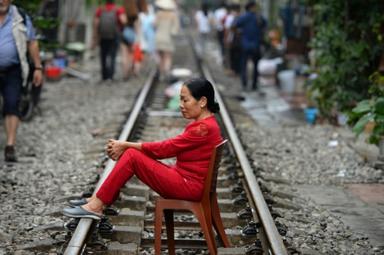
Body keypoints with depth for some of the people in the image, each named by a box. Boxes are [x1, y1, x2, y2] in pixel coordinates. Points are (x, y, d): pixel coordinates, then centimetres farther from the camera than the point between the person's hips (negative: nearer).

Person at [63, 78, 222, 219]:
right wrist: (127, 146, -1)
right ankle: (98, 200, 5)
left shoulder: (204, 127, -18)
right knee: (131, 154, 5)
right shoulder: (202, 124, 13)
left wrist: (126, 145, -10)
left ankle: (96, 206, -10)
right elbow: (170, 148, 8)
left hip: (189, 186, -10)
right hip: (184, 179, 10)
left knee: (132, 156, -14)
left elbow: (166, 148, -17)